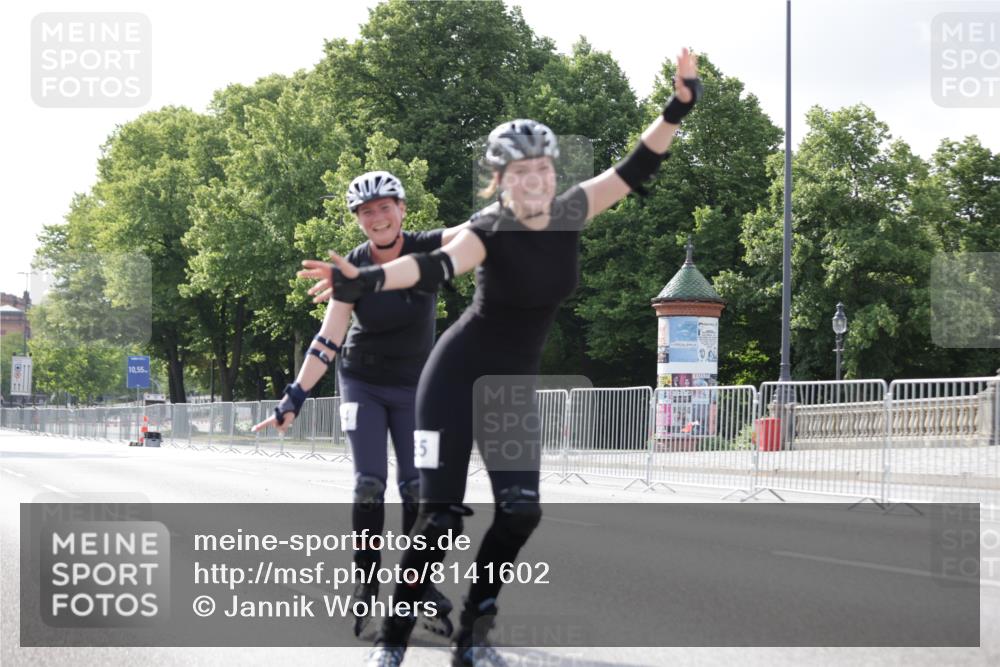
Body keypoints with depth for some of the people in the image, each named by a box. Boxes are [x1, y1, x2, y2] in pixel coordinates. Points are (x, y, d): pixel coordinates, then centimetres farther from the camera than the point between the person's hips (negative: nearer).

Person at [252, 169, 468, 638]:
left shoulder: (427, 248, -14)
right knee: (369, 483, -9)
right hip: (362, 384, -1)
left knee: (417, 486, -1)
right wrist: (294, 398, -23)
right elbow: (327, 341, -16)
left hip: (415, 387, 1)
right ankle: (366, 587, 1)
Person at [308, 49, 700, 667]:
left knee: (520, 512, -5)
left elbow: (635, 168, 4)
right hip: (458, 374, -5)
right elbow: (434, 265, -37)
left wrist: (678, 109, -6)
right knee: (441, 514, -10)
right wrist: (367, 279, -56)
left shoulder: (571, 213, -3)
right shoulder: (489, 231, -19)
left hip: (514, 384, 5)